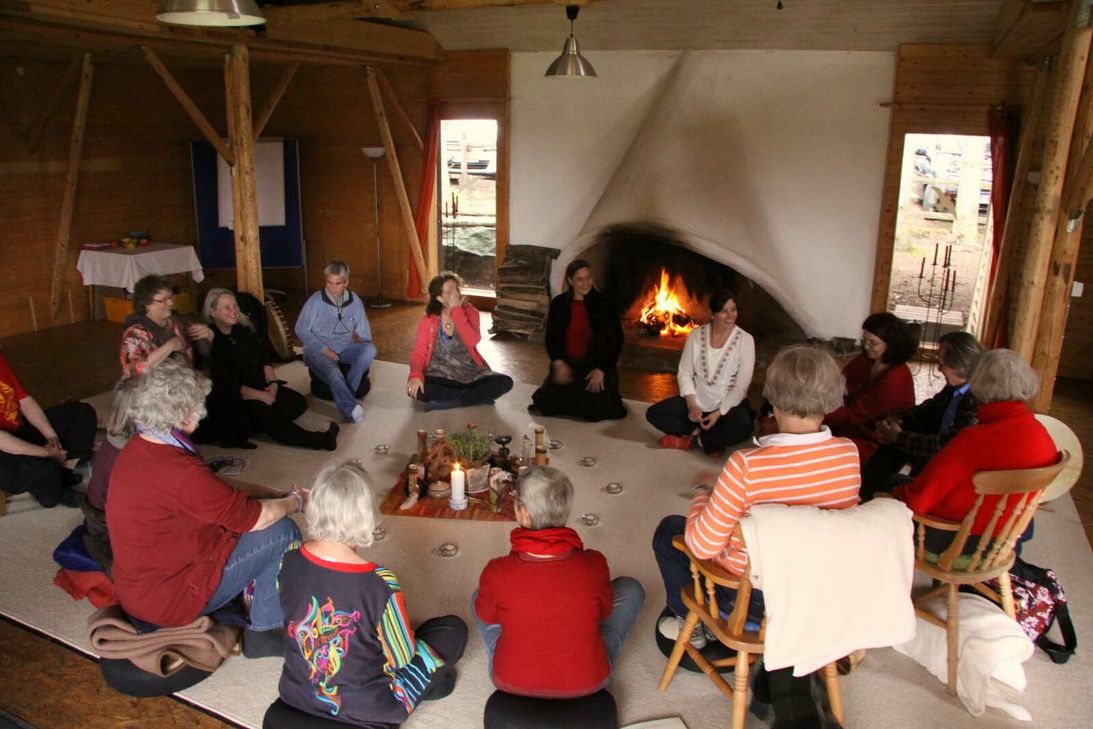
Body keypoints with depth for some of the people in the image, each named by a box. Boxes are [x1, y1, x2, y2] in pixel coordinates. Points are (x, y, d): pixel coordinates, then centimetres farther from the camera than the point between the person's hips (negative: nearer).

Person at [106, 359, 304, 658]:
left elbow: (216, 488, 10)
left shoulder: (137, 449, -1)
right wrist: (294, 501, -3)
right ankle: (263, 631, 6)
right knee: (282, 531, -8)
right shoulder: (176, 471, -31)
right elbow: (254, 517, -22)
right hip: (168, 600, -9)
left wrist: (275, 493, 5)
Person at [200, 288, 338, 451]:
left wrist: (272, 382, -6)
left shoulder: (243, 330, 9)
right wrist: (262, 396, -19)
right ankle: (320, 440, -31)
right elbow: (226, 385, -18)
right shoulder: (210, 342, -15)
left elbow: (264, 358, 12)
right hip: (231, 401, -9)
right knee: (267, 414, -31)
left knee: (299, 402, -5)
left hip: (261, 387, 9)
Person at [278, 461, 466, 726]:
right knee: (454, 628, 11)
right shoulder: (380, 584, -31)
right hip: (364, 710, -5)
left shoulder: (289, 561, -16)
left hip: (296, 694, 5)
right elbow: (401, 659, -16)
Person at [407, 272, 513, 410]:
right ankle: (478, 397, -20)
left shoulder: (469, 312, -3)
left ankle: (446, 403, -21)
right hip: (440, 376, 0)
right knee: (414, 388, -33)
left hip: (469, 374, 0)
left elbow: (472, 341, -21)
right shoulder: (428, 320, -3)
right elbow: (419, 353, -9)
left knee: (505, 382, -25)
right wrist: (416, 375, -30)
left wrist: (456, 311, -21)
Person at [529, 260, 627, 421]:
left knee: (600, 410, -19)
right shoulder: (559, 304, 0)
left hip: (596, 365, -2)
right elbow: (551, 337, 5)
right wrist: (558, 362, -11)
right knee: (548, 405, -11)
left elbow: (616, 340, -4)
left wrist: (602, 370, -12)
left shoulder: (603, 304, -7)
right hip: (566, 364, 2)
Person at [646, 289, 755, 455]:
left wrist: (719, 413, -19)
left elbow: (742, 385, -13)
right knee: (653, 413, -13)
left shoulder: (745, 340, -10)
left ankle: (690, 439, -16)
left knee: (743, 426, -36)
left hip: (729, 404, -3)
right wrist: (692, 406, -15)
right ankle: (710, 438, -13)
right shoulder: (696, 335, -2)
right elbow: (685, 374, -1)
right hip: (697, 401, 3)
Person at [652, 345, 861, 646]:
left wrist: (700, 497, -4)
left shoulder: (746, 466, -32)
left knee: (668, 530, 20)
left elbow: (703, 546, -23)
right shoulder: (849, 453, -16)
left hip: (753, 596, -5)